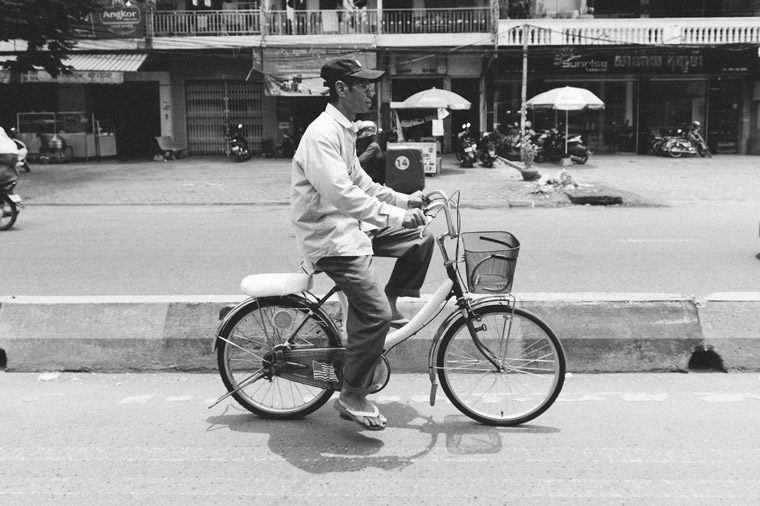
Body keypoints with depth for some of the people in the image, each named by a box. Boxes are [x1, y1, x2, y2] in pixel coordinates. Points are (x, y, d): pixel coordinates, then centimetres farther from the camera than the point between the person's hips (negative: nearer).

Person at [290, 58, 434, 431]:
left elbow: (360, 182, 21)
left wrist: (405, 200, 11)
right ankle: (352, 399, 2)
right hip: (329, 238, -10)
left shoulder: (344, 130, 14)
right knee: (374, 314, -14)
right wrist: (395, 215, -30)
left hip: (348, 228, 10)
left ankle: (391, 302, 18)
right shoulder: (322, 134, -20)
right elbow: (340, 194, -30)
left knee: (420, 240, 6)